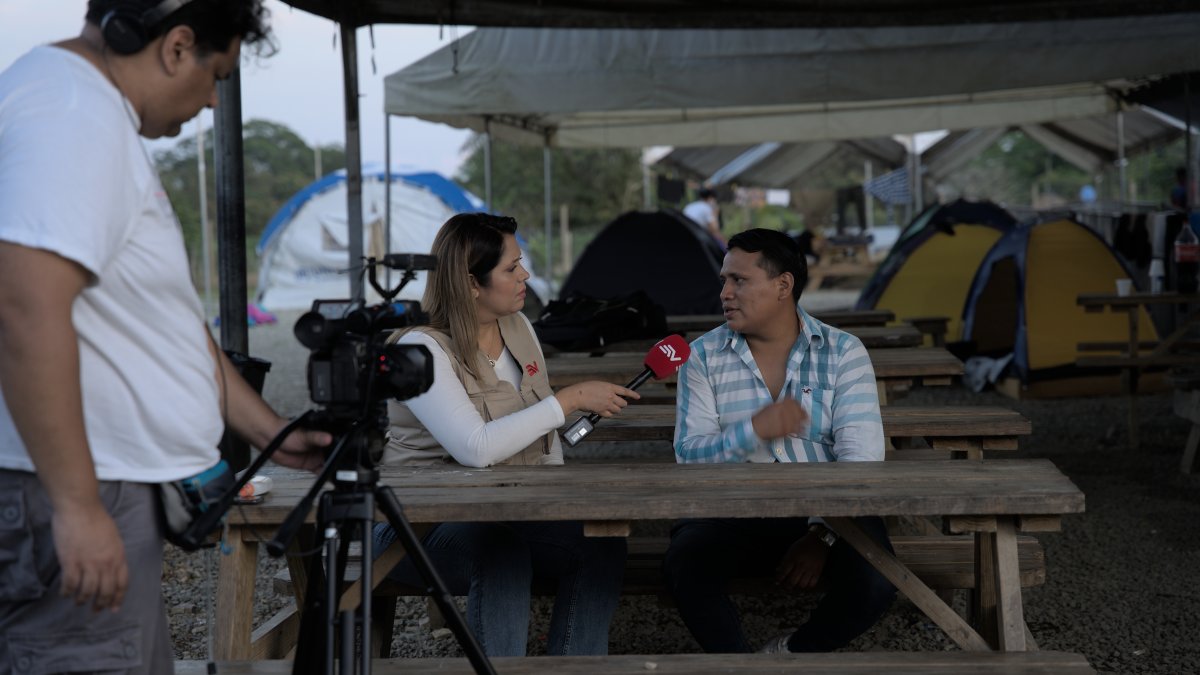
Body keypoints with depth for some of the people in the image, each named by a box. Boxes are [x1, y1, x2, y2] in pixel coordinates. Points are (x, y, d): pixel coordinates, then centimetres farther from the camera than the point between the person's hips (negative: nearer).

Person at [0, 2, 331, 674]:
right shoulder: (73, 110, -15)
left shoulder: (105, 116, 18)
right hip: (72, 498, -11)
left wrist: (271, 431, 23)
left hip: (113, 489, 11)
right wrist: (77, 506, -26)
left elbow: (168, 316, 23)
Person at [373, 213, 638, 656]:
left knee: (602, 544, -21)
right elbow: (476, 449, -27)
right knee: (502, 553, -37)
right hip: (424, 521, -6)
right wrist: (572, 399, -22)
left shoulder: (518, 327, 8)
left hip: (511, 514, 6)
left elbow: (544, 435, 18)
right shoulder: (421, 348, -14)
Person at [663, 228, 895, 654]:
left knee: (874, 579, -29)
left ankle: (795, 650, 2)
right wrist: (755, 429, -21)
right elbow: (688, 455, -4)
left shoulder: (843, 353, 1)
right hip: (733, 516, 0)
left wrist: (822, 536, -20)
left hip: (825, 517, 0)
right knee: (685, 563, -31)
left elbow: (860, 458, -8)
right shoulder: (703, 357, 4)